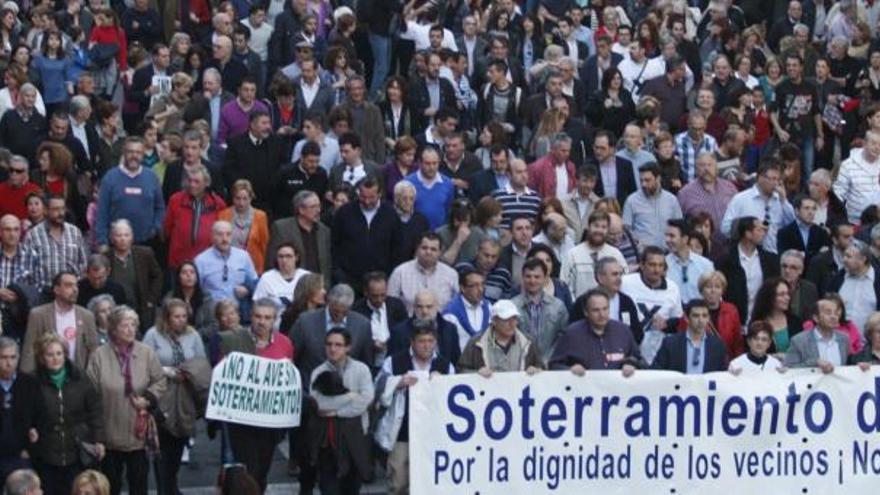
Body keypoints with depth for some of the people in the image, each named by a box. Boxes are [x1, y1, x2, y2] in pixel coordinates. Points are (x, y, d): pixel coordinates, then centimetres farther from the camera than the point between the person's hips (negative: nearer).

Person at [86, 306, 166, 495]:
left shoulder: (146, 353, -3)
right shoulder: (100, 356, -8)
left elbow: (160, 381, 7)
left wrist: (148, 399, -12)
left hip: (137, 431, 1)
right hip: (110, 432, -1)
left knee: (139, 480, 9)